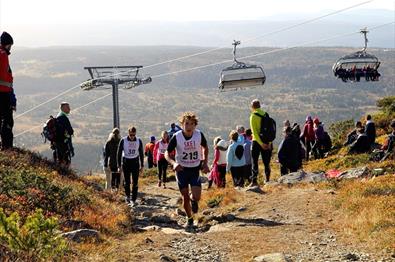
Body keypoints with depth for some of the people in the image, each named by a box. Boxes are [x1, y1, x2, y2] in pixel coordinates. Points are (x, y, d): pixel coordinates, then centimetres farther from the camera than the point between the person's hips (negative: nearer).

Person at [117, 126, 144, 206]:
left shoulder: (139, 141, -3)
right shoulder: (123, 141, -8)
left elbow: (141, 153, 7)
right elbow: (119, 153, -2)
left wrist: (142, 166, 6)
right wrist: (119, 166, -5)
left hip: (135, 162, 1)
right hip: (126, 162, -1)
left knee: (135, 182, -4)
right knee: (127, 182, 5)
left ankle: (133, 200, 1)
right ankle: (127, 196, 29)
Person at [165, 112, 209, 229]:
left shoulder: (199, 135, -11)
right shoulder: (176, 137, -15)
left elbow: (205, 147, 10)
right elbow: (167, 153, -8)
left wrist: (205, 163, 1)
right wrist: (173, 163, -28)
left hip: (195, 169, 0)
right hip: (181, 169, 0)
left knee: (197, 197, -13)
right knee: (185, 197, 4)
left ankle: (193, 200, 25)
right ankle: (189, 219, 26)